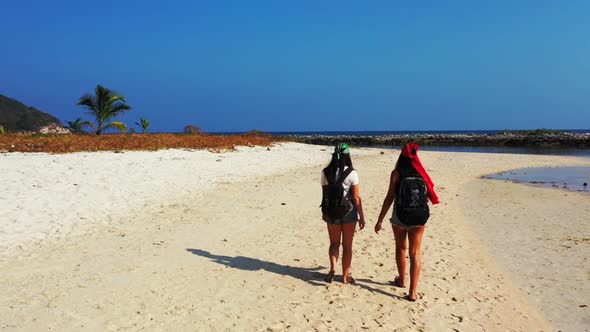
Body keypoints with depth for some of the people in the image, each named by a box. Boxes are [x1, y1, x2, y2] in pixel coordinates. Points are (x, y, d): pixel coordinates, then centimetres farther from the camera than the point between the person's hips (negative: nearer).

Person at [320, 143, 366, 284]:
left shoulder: (326, 172, -3)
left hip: (331, 213, 2)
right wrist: (361, 217, -3)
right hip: (349, 213, -2)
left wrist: (325, 212, 16)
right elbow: (356, 197, -11)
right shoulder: (351, 173, -13)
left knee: (334, 243, 18)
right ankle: (345, 276, 20)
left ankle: (332, 268, -4)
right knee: (347, 245, 11)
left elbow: (324, 194, 2)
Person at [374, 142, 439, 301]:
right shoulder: (422, 173, 1)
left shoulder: (397, 173, -7)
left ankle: (401, 280, 39)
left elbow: (390, 197, -10)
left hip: (400, 217, -1)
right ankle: (412, 292, 1)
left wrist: (380, 220, -6)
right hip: (419, 218, 2)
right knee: (415, 253, 7)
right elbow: (429, 197, 5)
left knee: (401, 248, 21)